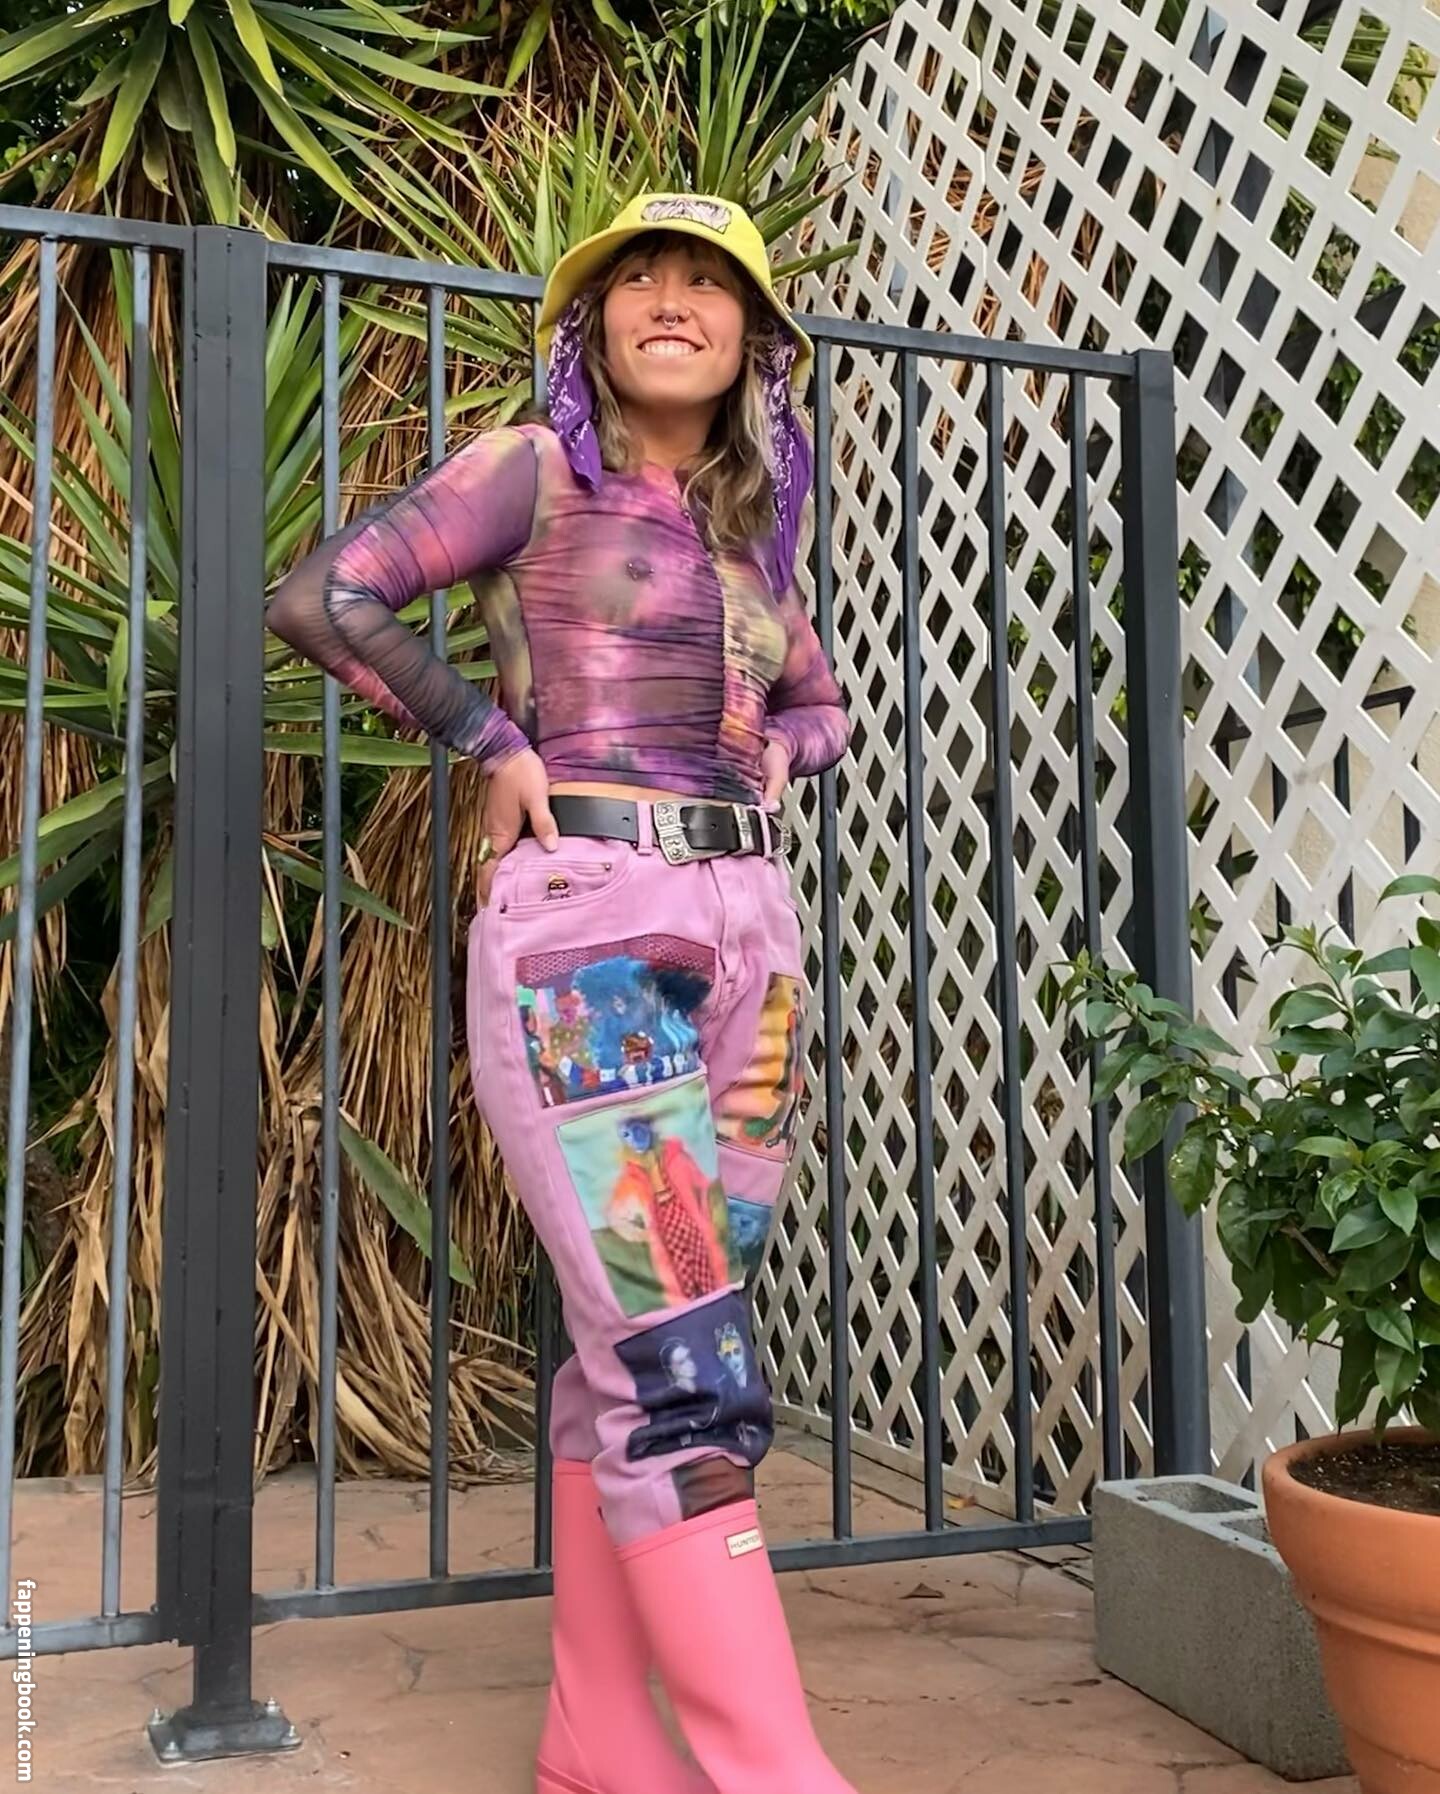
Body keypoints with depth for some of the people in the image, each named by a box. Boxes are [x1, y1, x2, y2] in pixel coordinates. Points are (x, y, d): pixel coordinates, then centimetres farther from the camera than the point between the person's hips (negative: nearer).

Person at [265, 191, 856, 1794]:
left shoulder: (749, 527, 19)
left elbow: (824, 706, 33)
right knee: (685, 1366, -13)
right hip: (585, 926, -6)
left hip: (745, 929, 6)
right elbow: (316, 597, -6)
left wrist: (769, 754, 12)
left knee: (629, 1347, 10)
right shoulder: (536, 469, 2)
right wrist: (493, 739, -4)